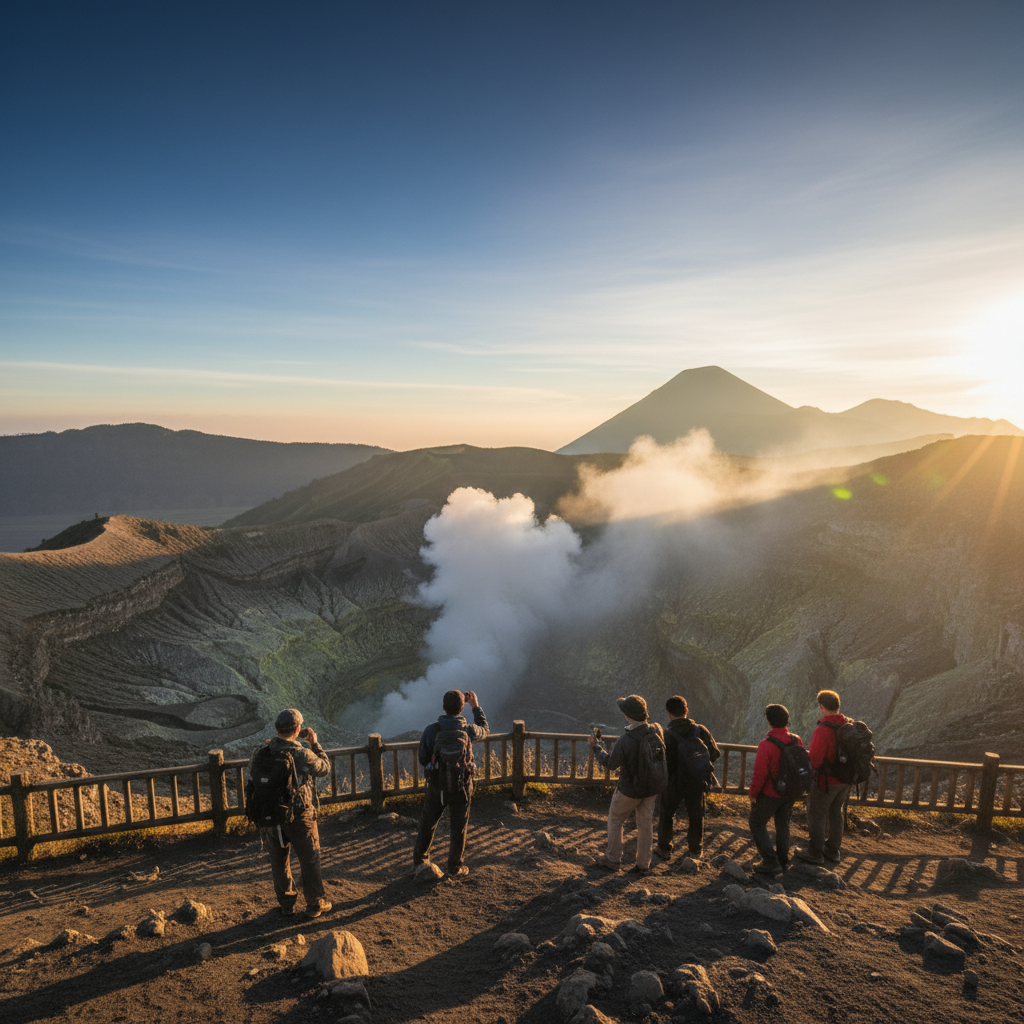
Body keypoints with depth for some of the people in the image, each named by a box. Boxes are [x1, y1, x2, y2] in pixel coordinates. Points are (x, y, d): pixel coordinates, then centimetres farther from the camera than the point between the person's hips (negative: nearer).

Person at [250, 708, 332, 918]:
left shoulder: (260, 753, -10)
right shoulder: (302, 755, -22)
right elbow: (325, 769, -5)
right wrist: (315, 743, 2)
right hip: (299, 816, -4)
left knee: (279, 861, 21)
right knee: (309, 861, 14)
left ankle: (286, 904, 33)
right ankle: (315, 904, 25)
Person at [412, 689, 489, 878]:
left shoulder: (431, 730, -15)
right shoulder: (468, 730, -16)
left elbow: (423, 759, -7)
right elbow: (483, 730, 8)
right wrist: (475, 705, 14)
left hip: (436, 785, 1)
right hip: (460, 787, -1)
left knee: (428, 822, 22)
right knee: (458, 827, 15)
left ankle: (420, 858, 38)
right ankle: (455, 867, 26)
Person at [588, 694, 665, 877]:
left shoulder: (626, 739, -32)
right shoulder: (656, 730, -15)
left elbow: (610, 763, -18)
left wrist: (595, 746, -4)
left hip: (629, 789, -5)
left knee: (615, 820, 16)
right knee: (646, 824, 18)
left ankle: (613, 860, 27)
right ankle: (644, 865, 27)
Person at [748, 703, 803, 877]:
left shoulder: (766, 744, -28)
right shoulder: (797, 741, -9)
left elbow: (759, 774, -22)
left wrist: (752, 793, -7)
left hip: (770, 794, -6)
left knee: (757, 823, 11)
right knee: (783, 823, 23)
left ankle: (771, 862, 8)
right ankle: (783, 859, 36)